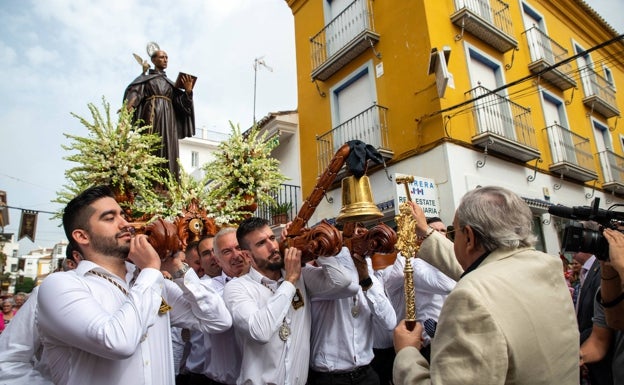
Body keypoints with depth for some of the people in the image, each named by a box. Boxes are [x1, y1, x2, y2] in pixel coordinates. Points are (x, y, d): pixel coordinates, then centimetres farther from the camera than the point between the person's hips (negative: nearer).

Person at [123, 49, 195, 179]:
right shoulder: (145, 78, 16)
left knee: (168, 150, -8)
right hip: (151, 116, -4)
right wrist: (128, 107, -24)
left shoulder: (170, 83, 27)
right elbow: (134, 93, -3)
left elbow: (180, 103, 15)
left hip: (168, 120, 4)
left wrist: (188, 91, -4)